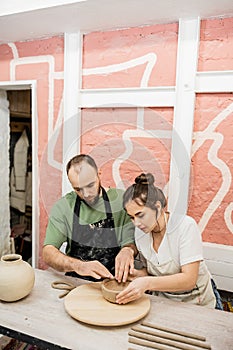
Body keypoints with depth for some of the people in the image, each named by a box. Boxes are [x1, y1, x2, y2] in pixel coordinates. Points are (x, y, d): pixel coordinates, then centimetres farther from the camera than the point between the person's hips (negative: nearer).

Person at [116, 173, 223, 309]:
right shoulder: (140, 232, -6)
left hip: (198, 303, -3)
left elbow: (189, 280, -25)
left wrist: (147, 283, -36)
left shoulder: (186, 226, -22)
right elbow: (153, 270, 6)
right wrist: (138, 274, -15)